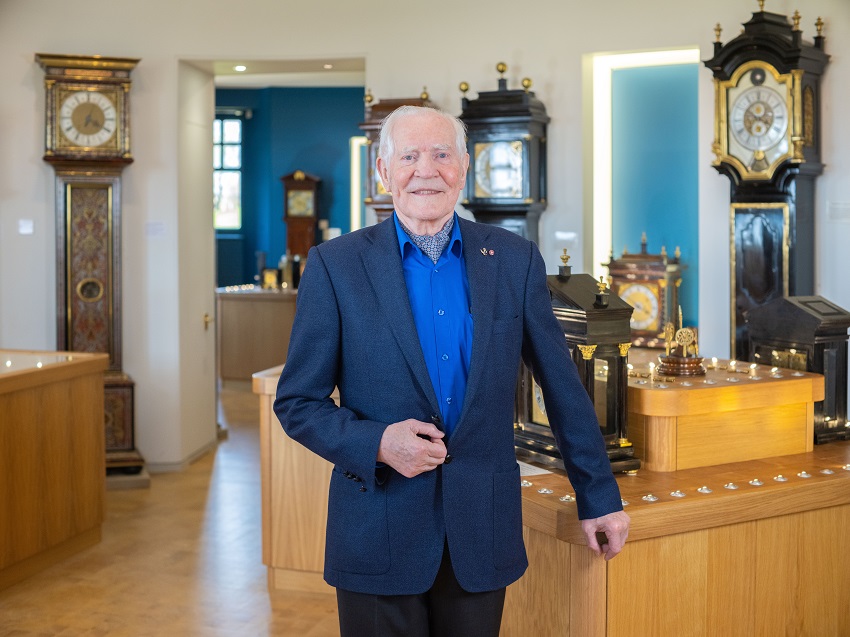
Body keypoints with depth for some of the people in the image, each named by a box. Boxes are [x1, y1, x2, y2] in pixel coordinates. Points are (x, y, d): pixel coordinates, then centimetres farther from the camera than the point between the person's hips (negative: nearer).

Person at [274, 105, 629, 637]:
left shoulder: (515, 259, 1)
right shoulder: (335, 265, -4)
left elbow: (563, 387, 7)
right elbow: (297, 402, -1)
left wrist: (599, 498, 11)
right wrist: (377, 443, -18)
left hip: (482, 533, 2)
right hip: (379, 532, -1)